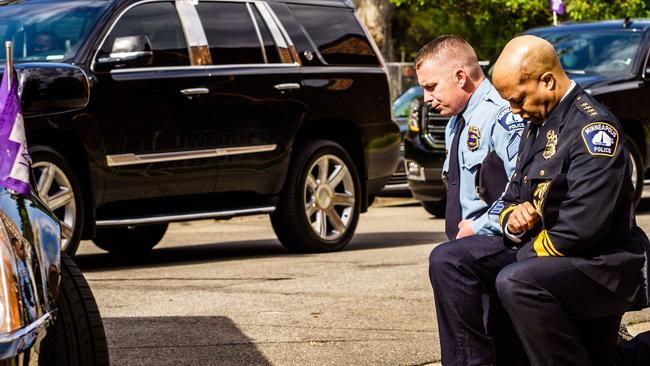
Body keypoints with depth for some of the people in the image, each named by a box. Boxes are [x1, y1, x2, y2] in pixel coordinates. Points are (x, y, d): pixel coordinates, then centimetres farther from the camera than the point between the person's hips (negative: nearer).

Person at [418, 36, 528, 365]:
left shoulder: (502, 115, -12)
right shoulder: (456, 124, 19)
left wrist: (478, 228, -19)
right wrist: (462, 228, 10)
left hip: (508, 240, -10)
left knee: (446, 260, -33)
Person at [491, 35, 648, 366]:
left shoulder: (593, 128, -18)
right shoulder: (537, 125, 12)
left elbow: (582, 227, -26)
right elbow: (513, 198, 20)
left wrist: (530, 252, -14)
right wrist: (513, 221, -4)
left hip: (603, 266, -10)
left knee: (515, 284, -33)